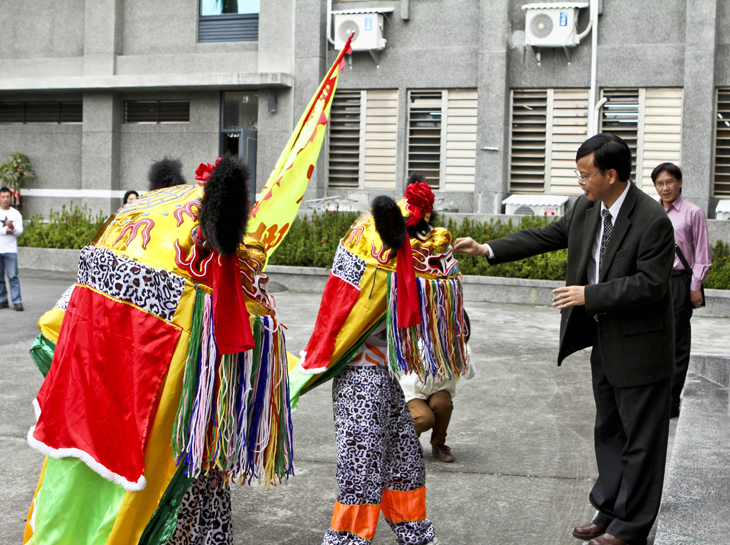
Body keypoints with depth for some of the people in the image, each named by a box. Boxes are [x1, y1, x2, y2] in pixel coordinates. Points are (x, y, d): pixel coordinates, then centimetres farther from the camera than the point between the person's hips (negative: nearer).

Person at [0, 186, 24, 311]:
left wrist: (12, 228, -21)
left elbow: (20, 231, -2)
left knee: (13, 276, -7)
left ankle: (17, 301, -8)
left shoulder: (16, 214, 6)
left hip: (10, 250, -1)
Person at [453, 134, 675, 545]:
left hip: (640, 345, -8)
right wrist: (487, 249, 6)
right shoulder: (586, 208, 1)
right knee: (608, 431, 18)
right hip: (604, 340, 8)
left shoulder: (653, 221, -22)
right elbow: (549, 236, 10)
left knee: (641, 439, 4)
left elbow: (650, 284, -24)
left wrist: (589, 295, -23)